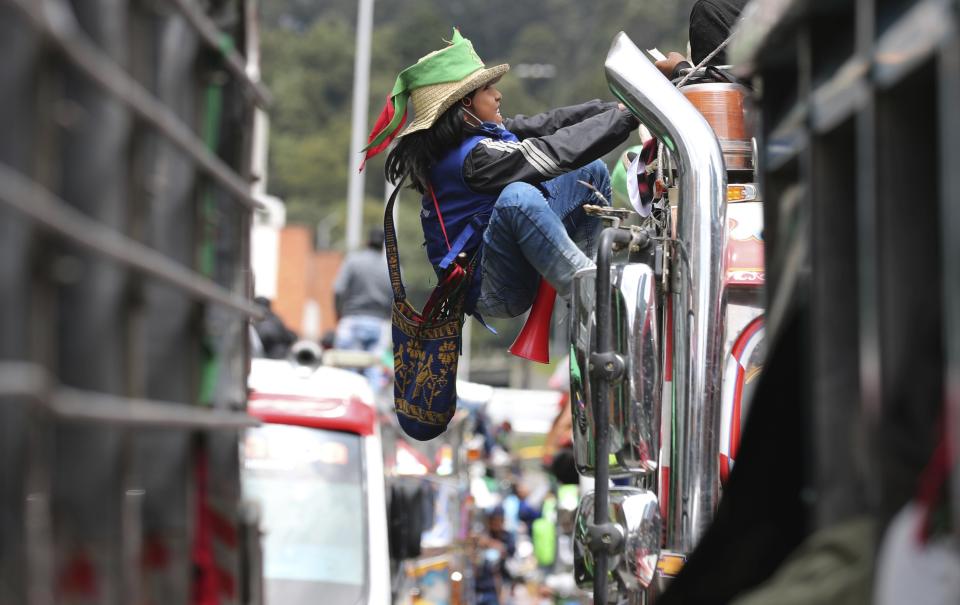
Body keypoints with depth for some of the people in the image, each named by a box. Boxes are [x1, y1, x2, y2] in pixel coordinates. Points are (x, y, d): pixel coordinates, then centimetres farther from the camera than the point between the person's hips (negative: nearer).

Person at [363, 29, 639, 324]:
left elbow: (549, 123, 5)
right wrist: (623, 117, -23)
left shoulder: (487, 131, 5)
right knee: (518, 196, -40)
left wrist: (615, 108, -3)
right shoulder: (472, 156, -23)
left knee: (591, 171, 14)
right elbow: (554, 152, -27)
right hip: (490, 293, -11)